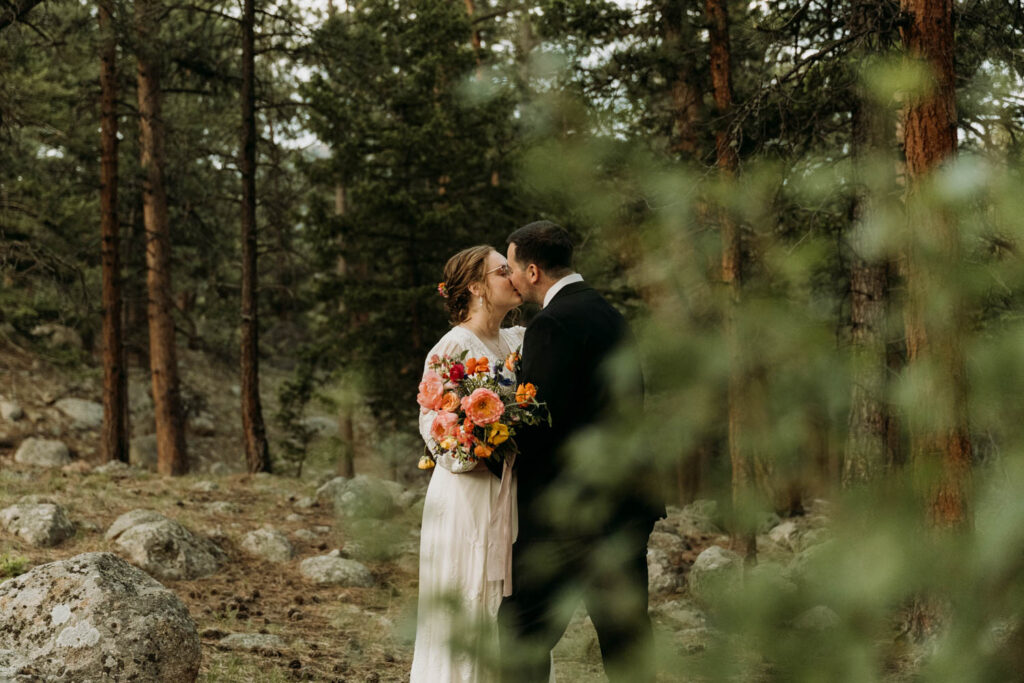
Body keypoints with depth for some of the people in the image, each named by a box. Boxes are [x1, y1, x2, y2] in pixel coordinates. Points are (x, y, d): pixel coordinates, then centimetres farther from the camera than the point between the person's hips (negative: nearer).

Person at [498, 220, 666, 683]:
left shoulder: (553, 324, -14)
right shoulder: (610, 315, 14)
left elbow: (538, 420, -17)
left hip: (566, 510, -9)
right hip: (626, 504, 9)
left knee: (521, 637, -1)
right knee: (626, 637, 12)